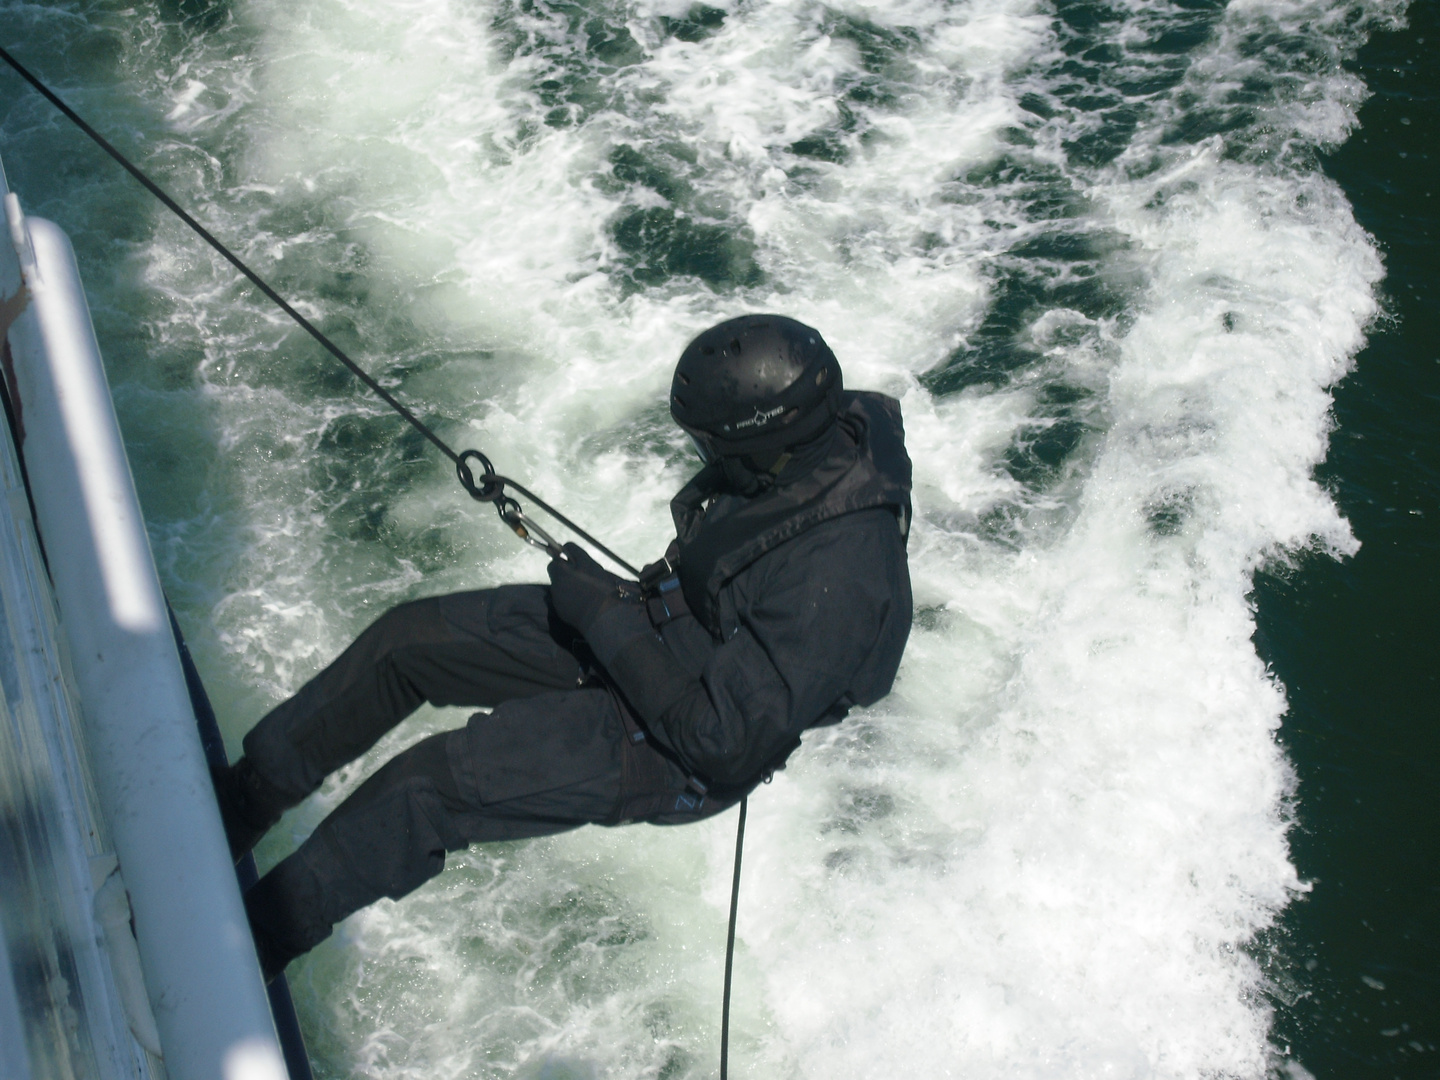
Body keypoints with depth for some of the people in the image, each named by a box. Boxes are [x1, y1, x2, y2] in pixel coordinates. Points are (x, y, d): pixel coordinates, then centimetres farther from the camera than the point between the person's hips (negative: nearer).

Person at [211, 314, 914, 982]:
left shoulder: (837, 579, -37)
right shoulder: (817, 434, -12)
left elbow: (724, 742, -30)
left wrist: (605, 616, -25)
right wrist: (630, 603, 1)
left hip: (680, 753, -8)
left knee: (425, 786, -15)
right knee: (407, 637, 5)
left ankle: (248, 947, 7)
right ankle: (241, 801, 23)